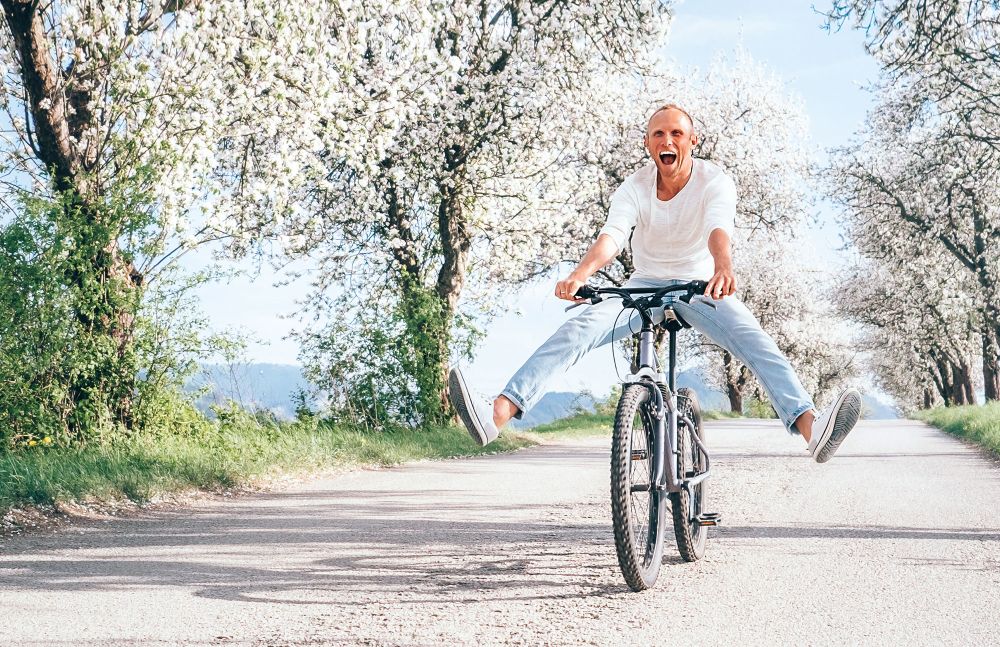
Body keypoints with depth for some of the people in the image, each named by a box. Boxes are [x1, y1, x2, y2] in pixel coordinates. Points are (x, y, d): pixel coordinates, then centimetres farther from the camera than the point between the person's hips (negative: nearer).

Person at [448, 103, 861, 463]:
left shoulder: (714, 182, -14)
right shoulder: (634, 187, -10)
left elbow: (719, 229, -34)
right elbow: (612, 235, -26)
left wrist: (723, 268, -58)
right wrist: (581, 274, -48)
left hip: (700, 286, 0)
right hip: (645, 285, 1)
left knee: (753, 339, -29)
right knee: (578, 329, -24)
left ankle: (811, 428, -45)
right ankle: (498, 413, -40)